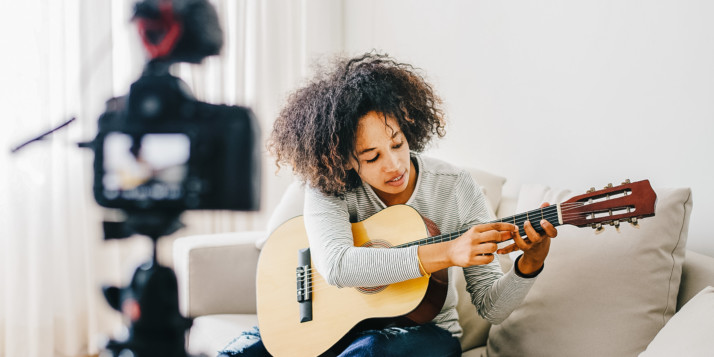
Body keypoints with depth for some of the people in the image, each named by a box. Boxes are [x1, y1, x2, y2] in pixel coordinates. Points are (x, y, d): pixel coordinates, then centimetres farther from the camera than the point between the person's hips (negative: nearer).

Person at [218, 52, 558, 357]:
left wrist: (529, 265, -31)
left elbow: (491, 308, -9)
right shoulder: (328, 188, -13)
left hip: (423, 326, -1)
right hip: (340, 321, 1)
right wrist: (447, 253, -42)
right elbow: (335, 265, -35)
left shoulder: (457, 189, -11)